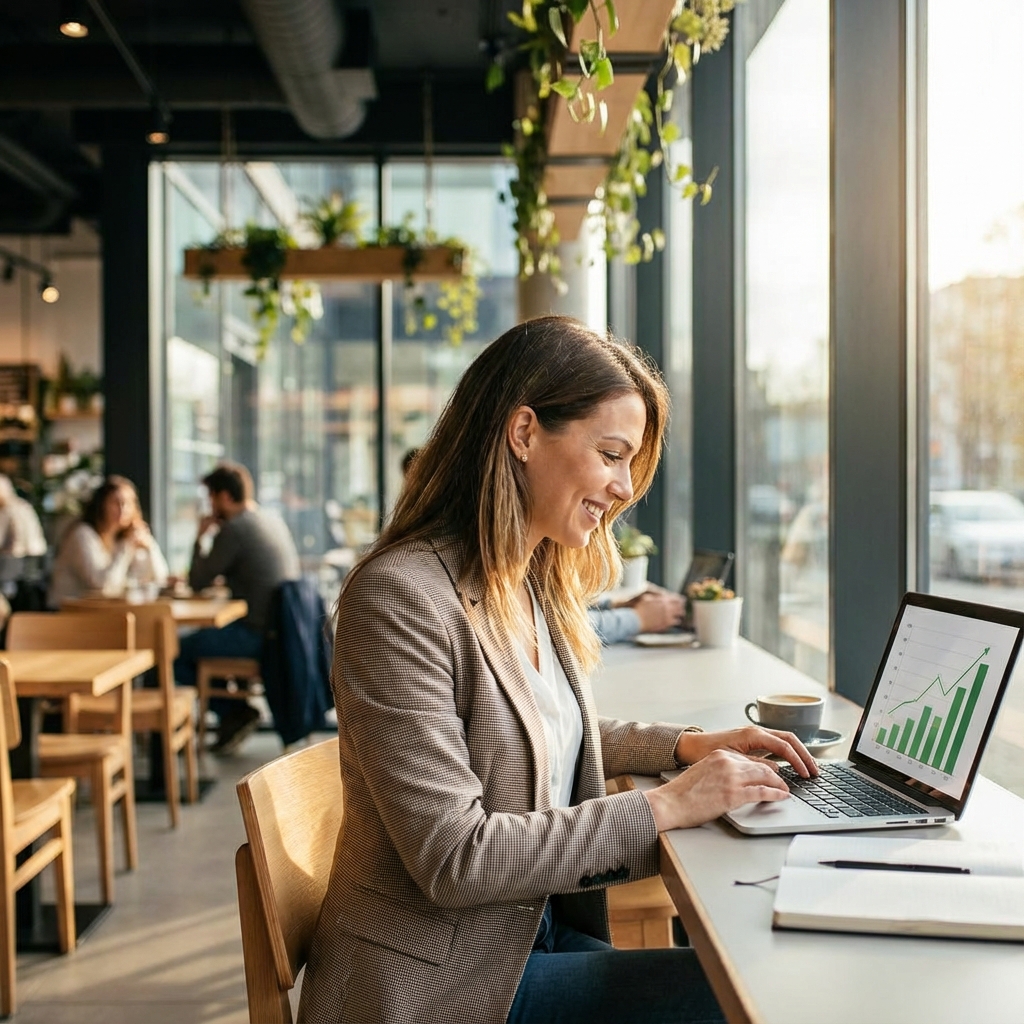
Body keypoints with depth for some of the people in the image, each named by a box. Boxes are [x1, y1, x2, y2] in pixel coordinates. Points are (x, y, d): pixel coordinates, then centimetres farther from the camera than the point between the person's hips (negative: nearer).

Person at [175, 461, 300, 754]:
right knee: (202, 636, 28)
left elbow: (197, 581, -9)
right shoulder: (274, 522, 12)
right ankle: (234, 715, 23)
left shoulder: (234, 529, -16)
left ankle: (234, 711, 6)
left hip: (255, 634, -10)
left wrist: (201, 537, 5)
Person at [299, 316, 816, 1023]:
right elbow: (454, 858, -24)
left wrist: (685, 745, 5)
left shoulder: (538, 586, 5)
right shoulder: (401, 598, -22)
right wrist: (664, 808, -20)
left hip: (537, 932, 8)